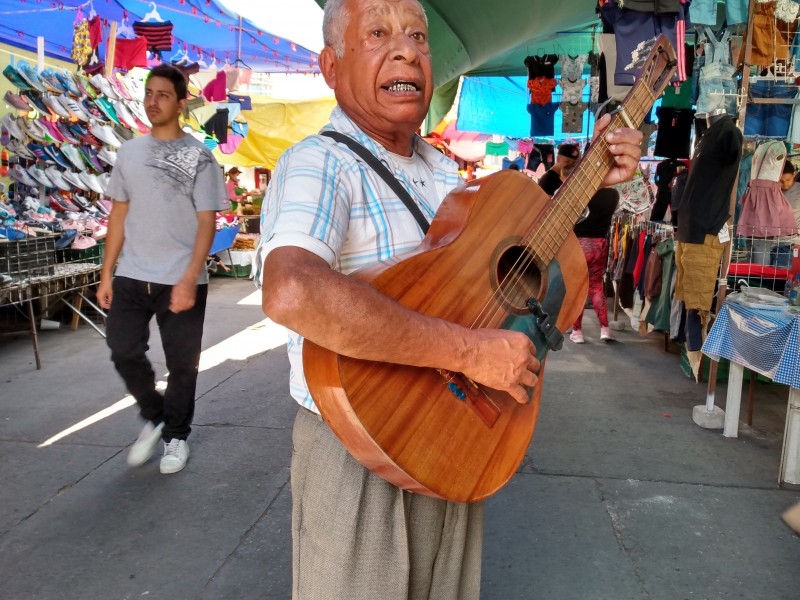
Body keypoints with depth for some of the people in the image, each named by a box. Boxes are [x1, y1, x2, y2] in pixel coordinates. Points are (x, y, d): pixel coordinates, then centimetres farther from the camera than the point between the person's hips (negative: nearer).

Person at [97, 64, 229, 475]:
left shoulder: (198, 157, -3)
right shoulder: (128, 153, 10)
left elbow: (206, 223, -7)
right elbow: (119, 215, 13)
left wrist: (188, 280, -17)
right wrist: (106, 274, 7)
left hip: (182, 280, -3)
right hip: (131, 277, 4)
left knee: (182, 364, 6)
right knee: (124, 352, 2)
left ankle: (176, 435, 26)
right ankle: (153, 417, 28)